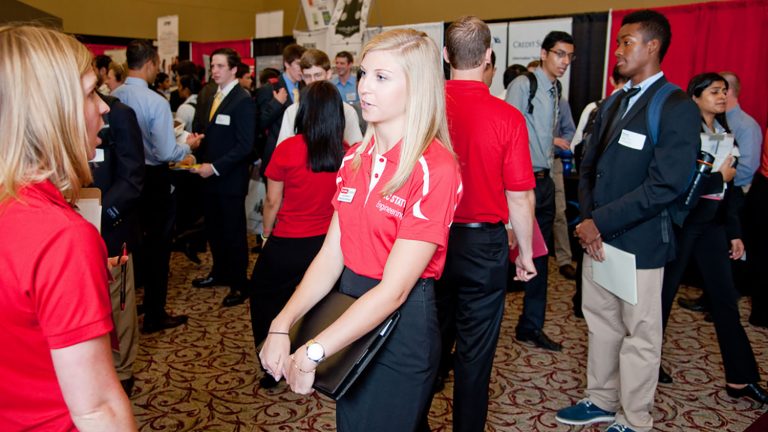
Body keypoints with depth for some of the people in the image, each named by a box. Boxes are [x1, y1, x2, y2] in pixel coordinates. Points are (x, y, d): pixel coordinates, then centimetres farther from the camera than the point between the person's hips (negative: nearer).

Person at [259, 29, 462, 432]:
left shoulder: (435, 170, -21)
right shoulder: (355, 158, 3)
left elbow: (393, 289, -24)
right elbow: (331, 255, -1)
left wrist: (312, 353, -24)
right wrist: (282, 325, -12)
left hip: (402, 324, -7)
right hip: (350, 311, 7)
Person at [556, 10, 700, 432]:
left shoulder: (677, 108, -12)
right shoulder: (612, 103, 11)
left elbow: (666, 186, -20)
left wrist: (601, 222, -18)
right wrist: (588, 220, -4)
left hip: (639, 242, -7)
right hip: (598, 237, 7)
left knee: (639, 334, 7)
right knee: (600, 323, 18)